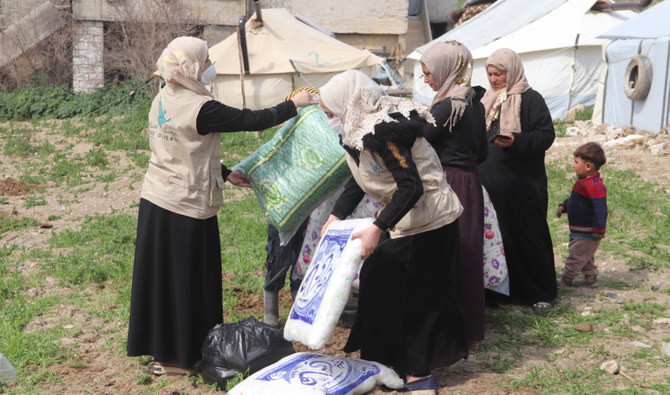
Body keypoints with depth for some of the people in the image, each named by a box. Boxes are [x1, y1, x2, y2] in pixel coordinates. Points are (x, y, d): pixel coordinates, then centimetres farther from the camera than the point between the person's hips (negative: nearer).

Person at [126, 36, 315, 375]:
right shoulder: (199, 108, -21)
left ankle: (158, 347, 31)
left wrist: (225, 174, 15)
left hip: (155, 201, 8)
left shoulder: (162, 100, 6)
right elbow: (251, 120, -17)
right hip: (186, 208, -8)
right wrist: (293, 105, -4)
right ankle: (175, 358, 18)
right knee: (187, 280, 6)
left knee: (161, 276, 17)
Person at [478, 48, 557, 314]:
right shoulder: (489, 101, 15)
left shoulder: (530, 99, -6)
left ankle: (541, 294, 9)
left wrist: (516, 141, -27)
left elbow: (546, 135, -13)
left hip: (522, 185, -7)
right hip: (490, 182, 7)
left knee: (527, 237, -2)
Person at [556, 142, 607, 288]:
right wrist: (563, 206, 15)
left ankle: (566, 279, 9)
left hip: (587, 232, -11)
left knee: (576, 254, -1)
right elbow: (574, 199, 24)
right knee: (586, 255, 20)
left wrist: (599, 229, -29)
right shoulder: (584, 181, 8)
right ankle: (591, 277, 31)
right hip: (579, 231, 11)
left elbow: (600, 208, -29)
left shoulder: (595, 186, -26)